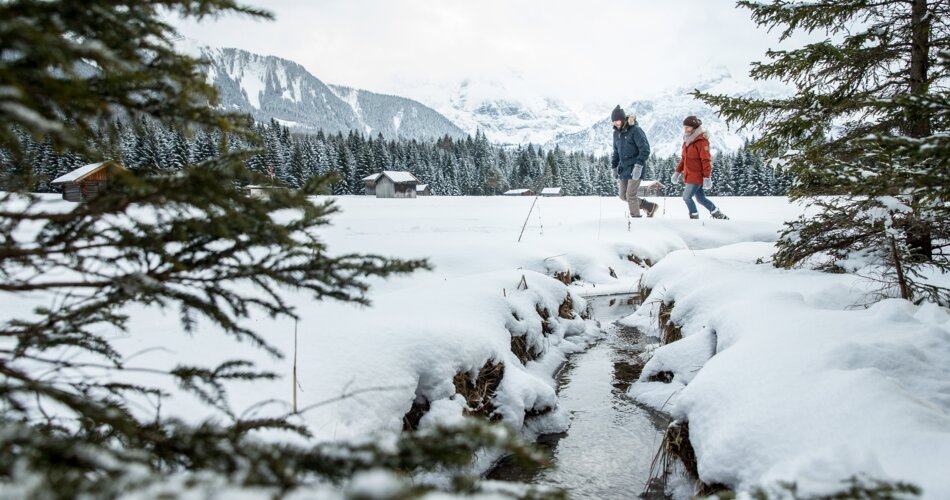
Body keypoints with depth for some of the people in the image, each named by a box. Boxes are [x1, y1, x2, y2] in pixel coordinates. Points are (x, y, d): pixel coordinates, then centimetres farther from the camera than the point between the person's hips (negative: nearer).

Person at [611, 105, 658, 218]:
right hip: (623, 168, 8)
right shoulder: (616, 133, 10)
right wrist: (614, 167, 20)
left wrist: (639, 164, -26)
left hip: (635, 168, -8)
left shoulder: (635, 130, -13)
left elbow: (645, 149, -17)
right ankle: (650, 206, 21)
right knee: (623, 196, 7)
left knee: (631, 195, -9)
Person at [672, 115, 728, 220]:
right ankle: (719, 215, 26)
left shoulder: (701, 141, -16)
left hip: (698, 176, -9)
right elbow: (684, 158, 19)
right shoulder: (687, 141, 11)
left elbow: (706, 160, -19)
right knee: (701, 199, 13)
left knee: (687, 197, -10)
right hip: (690, 175, 9)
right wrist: (678, 172, 15)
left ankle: (694, 217, 4)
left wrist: (707, 178, -22)